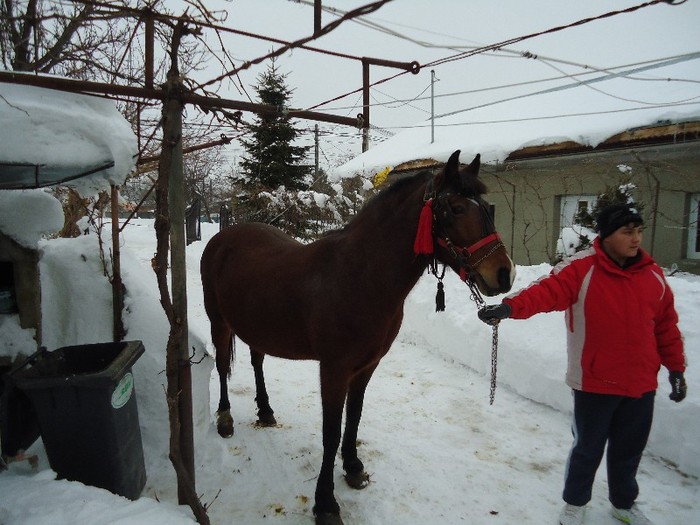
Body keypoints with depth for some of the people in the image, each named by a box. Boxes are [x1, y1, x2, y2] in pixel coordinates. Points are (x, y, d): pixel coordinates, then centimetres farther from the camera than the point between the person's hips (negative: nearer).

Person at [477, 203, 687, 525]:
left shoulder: (653, 275, 2)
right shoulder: (581, 269, -15)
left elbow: (667, 327, 11)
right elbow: (546, 291, -32)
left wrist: (675, 368, 14)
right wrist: (510, 307, -50)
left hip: (641, 384, 5)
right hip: (594, 383, -4)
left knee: (629, 449, 21)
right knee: (588, 449, 12)